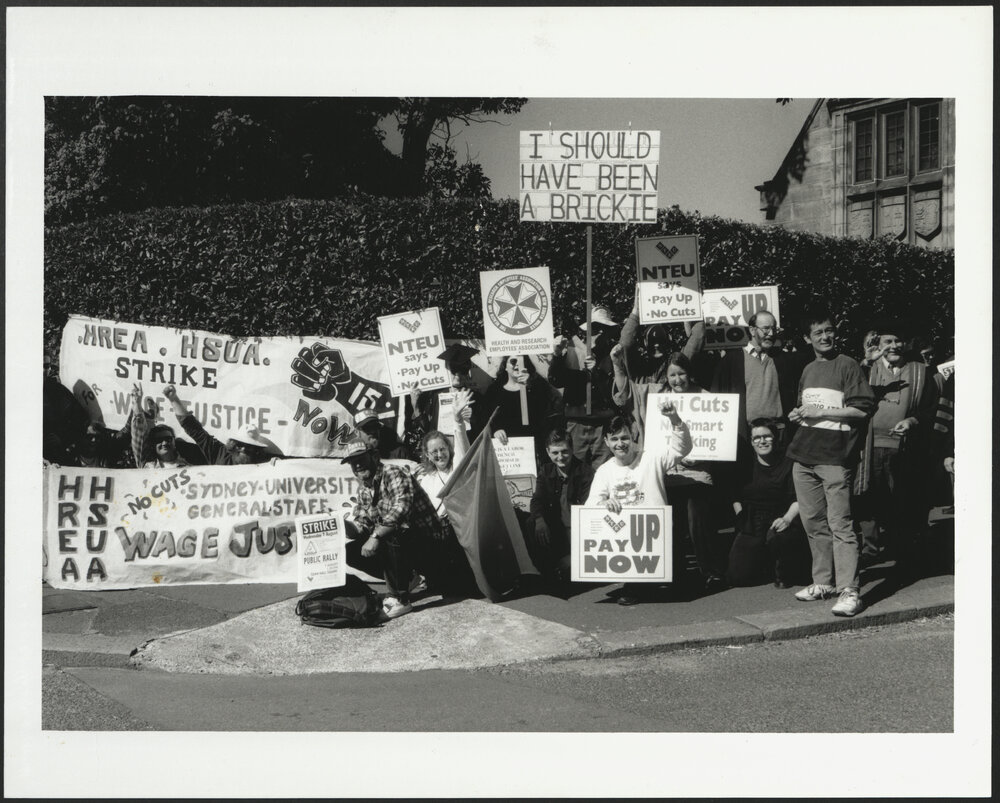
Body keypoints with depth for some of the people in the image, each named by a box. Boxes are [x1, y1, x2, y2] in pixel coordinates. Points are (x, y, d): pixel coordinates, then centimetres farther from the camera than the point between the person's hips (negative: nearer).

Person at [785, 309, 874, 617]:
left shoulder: (847, 365, -2)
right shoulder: (808, 370, 19)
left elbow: (861, 409, -10)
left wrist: (820, 412, -12)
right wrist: (797, 415, 11)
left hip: (834, 456, -7)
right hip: (804, 456, 7)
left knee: (840, 524, -10)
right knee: (813, 523, 10)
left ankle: (849, 591, -10)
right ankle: (823, 582, 20)